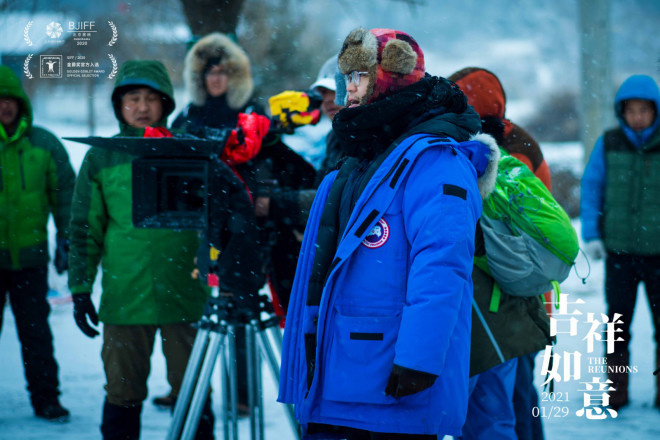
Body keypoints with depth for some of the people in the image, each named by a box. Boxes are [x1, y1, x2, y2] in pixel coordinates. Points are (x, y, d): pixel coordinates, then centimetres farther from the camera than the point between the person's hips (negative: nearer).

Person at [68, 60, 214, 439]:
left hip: (185, 295, -1)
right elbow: (85, 230, 9)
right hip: (124, 299, 1)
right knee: (123, 394, 5)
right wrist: (80, 287, 4)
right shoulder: (101, 158, 7)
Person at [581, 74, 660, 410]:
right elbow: (591, 188, 5)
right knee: (617, 322, 3)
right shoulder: (609, 144, 1)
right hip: (619, 249, 1)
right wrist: (590, 234, -3)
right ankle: (616, 392, 12)